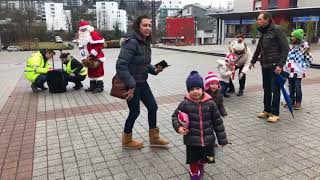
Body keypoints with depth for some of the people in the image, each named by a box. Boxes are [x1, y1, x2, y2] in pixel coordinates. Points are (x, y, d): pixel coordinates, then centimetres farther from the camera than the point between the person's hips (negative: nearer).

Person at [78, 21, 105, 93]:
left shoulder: (94, 34, -16)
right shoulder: (81, 37, 11)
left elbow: (100, 44, -21)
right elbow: (81, 45, 23)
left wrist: (93, 53, -20)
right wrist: (82, 51, 3)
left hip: (97, 57, -9)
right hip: (89, 58, 9)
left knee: (98, 71, -7)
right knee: (91, 72, 13)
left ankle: (100, 86, 0)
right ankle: (93, 86, 22)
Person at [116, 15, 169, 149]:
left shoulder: (145, 43, 6)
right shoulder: (132, 42, -21)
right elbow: (121, 65, -28)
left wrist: (154, 70, -1)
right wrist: (131, 85, -28)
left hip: (142, 82, 9)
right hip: (132, 84, -8)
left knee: (153, 107, 12)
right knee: (135, 112, 6)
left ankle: (154, 138, 29)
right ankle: (127, 141, 30)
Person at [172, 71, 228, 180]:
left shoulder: (210, 103, -8)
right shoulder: (185, 104, -12)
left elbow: (217, 122, -1)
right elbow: (175, 116, 1)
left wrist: (222, 139, 4)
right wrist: (178, 127, -18)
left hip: (208, 139, 2)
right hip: (192, 140, -1)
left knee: (205, 159, 20)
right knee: (194, 161, 12)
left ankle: (201, 166, 55)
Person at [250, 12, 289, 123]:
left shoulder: (276, 30, -9)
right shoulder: (263, 32, 14)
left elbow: (285, 48, -14)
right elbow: (258, 49, 26)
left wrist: (280, 65, -20)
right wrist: (253, 61, 31)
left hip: (275, 66, -7)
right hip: (265, 65, 7)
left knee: (275, 90, -1)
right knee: (266, 89, 12)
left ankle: (275, 113, 8)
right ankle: (267, 110, 23)